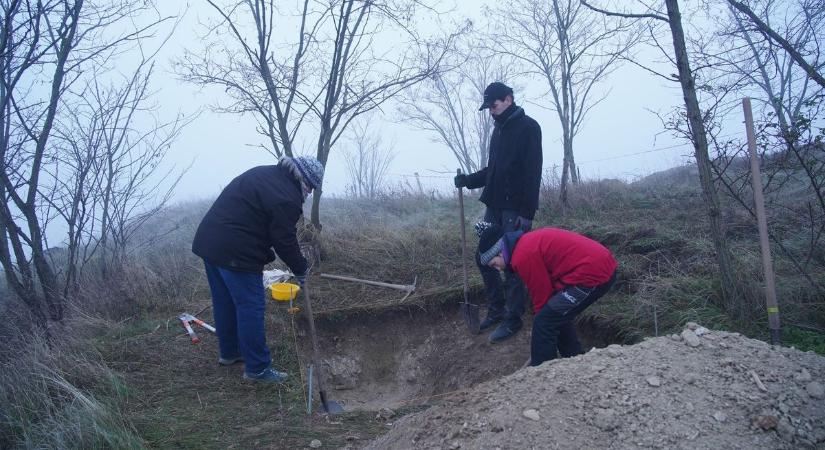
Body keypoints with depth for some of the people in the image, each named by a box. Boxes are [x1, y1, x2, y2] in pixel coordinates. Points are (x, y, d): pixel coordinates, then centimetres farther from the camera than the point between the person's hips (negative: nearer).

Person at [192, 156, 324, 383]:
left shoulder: (265, 173, 14)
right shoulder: (287, 198, -16)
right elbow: (285, 241, -12)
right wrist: (301, 270, 3)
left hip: (208, 240, 10)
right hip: (235, 253, -10)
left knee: (225, 302, 21)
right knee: (251, 307, -1)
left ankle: (229, 352, 37)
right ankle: (257, 368, 7)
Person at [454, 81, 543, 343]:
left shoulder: (527, 127, -7)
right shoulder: (499, 130, 18)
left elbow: (532, 172, -14)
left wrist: (527, 212, -20)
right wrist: (468, 180, 6)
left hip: (515, 209, -8)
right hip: (494, 206, 8)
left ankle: (513, 319, 7)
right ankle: (496, 309, 23)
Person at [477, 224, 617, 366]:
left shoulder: (523, 256, -13)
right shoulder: (529, 241, 17)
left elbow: (541, 296, -7)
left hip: (593, 274, -10)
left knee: (544, 323, -4)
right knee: (559, 317, 22)